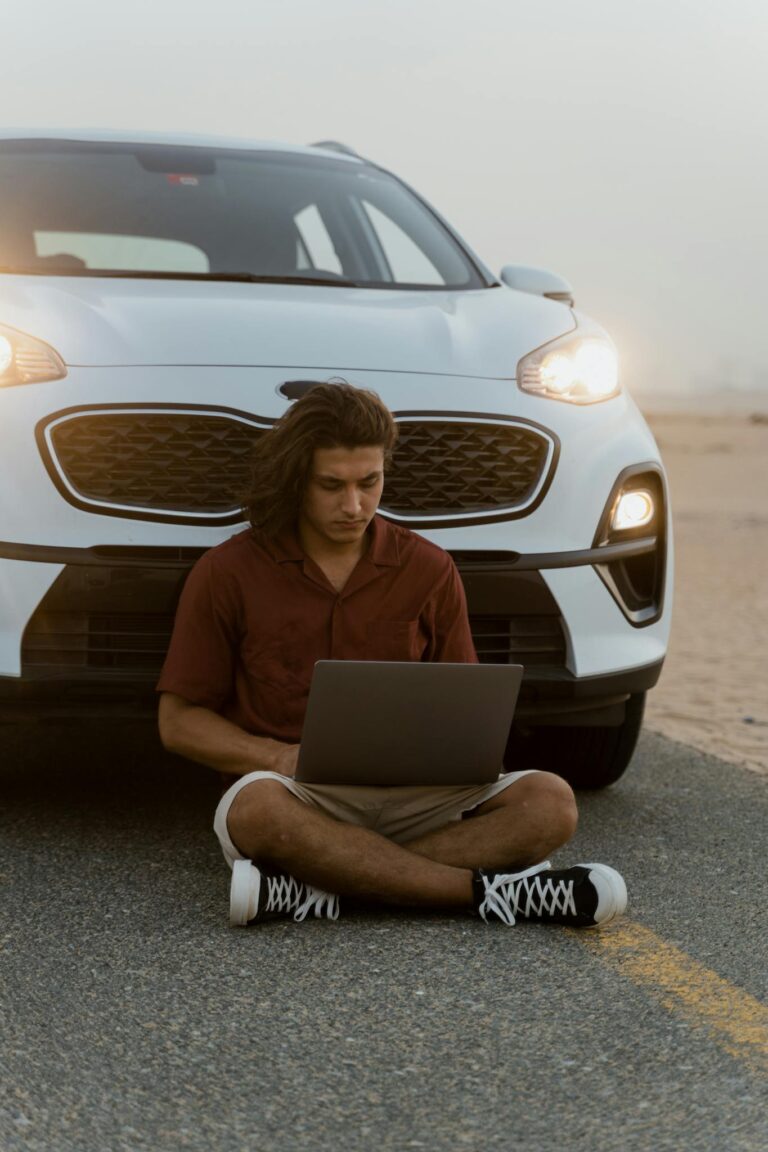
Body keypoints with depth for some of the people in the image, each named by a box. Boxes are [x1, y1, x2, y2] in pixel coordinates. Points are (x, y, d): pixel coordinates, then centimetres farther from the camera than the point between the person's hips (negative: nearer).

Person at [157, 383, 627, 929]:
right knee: (256, 809, -39)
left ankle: (321, 888, -33)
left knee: (549, 802, -24)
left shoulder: (429, 570, 9)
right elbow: (180, 721, 4)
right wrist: (283, 757, -14)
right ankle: (486, 891, -31)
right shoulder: (228, 573, 2)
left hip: (410, 799, 3)